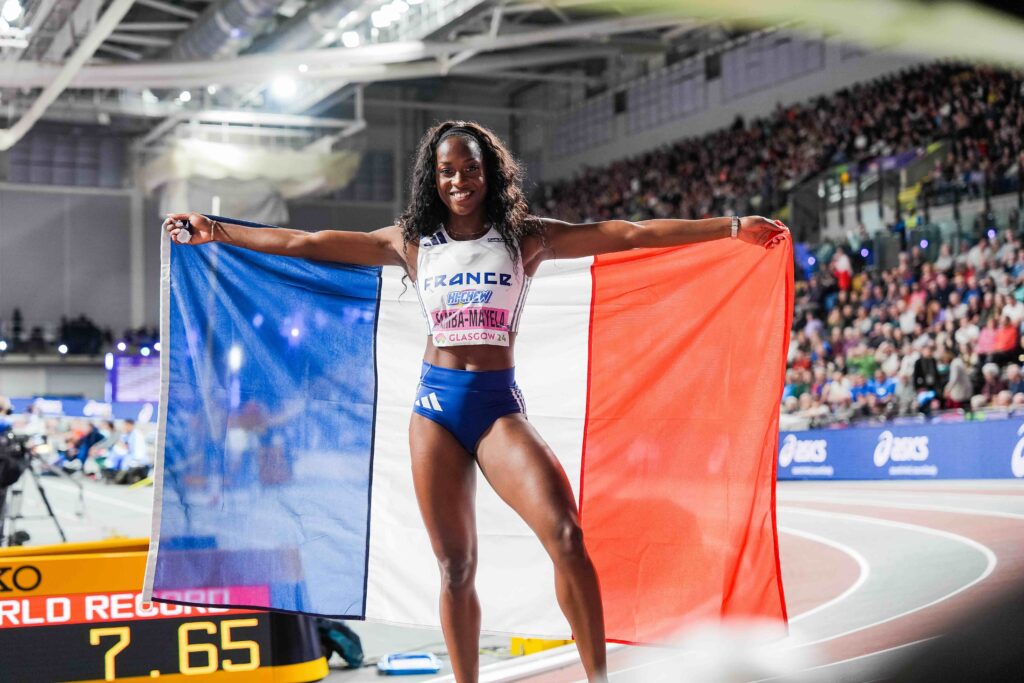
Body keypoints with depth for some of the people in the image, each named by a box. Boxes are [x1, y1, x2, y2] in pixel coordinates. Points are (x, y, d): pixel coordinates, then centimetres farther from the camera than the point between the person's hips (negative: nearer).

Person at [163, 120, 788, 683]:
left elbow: (629, 235, 0)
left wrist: (730, 227, -5)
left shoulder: (525, 238, 5)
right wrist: (218, 233, 12)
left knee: (566, 534, -22)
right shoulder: (411, 242, 10)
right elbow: (305, 244, 13)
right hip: (436, 404, 2)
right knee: (455, 567, 2)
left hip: (499, 404, -2)